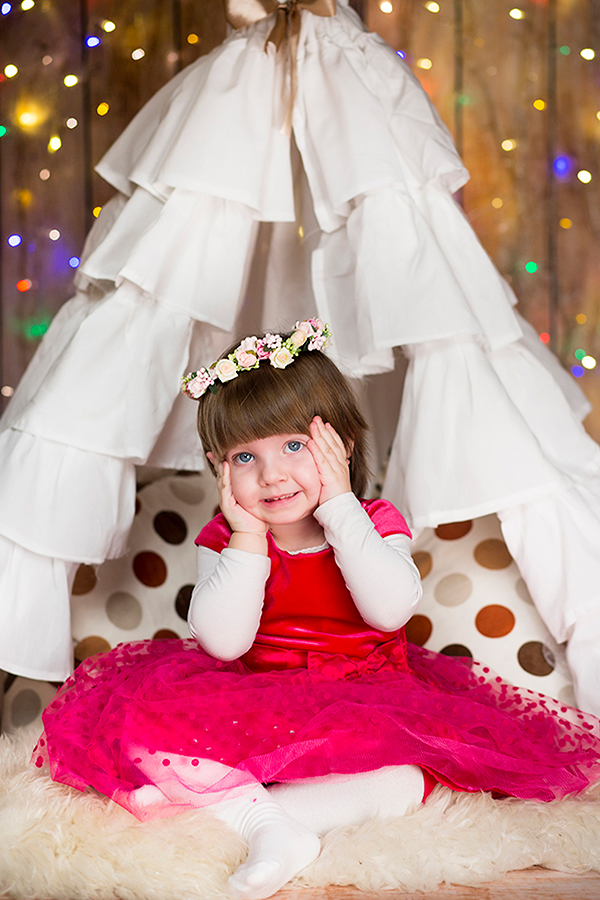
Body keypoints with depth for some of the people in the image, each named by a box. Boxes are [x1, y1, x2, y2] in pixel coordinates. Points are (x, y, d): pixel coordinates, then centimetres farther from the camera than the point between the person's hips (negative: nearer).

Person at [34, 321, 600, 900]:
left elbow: (390, 610, -23)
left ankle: (216, 800, -30)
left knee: (408, 775, -33)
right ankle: (270, 827, -32)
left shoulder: (375, 525, -2)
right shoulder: (224, 540, 0)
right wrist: (248, 535, -16)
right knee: (141, 718, -23)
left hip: (364, 712, -1)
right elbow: (222, 642, -15)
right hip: (252, 714, 1)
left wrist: (339, 506, -19)